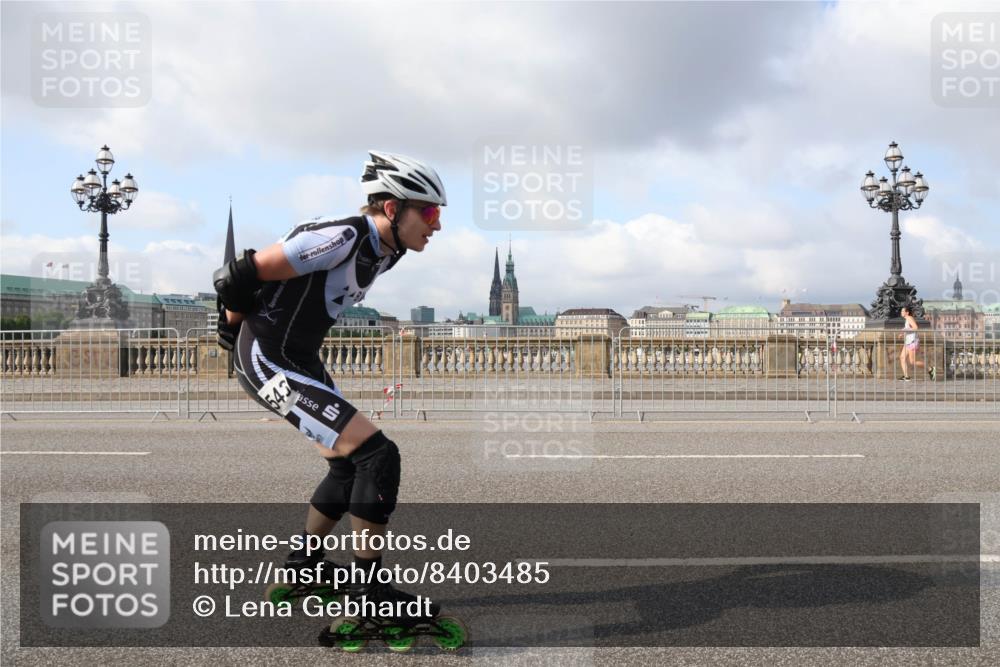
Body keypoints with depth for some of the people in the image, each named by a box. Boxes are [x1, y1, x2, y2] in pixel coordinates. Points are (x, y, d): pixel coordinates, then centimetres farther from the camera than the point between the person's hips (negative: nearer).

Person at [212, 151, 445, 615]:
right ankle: (371, 594, -5)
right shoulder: (341, 238, -25)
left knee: (347, 466, 18)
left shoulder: (385, 251, 3)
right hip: (268, 362, -10)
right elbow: (239, 277, -21)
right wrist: (233, 328, -2)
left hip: (303, 359, 10)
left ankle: (303, 566, 37)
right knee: (377, 455, -16)